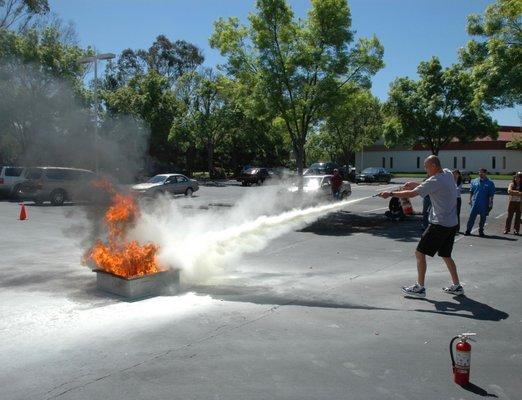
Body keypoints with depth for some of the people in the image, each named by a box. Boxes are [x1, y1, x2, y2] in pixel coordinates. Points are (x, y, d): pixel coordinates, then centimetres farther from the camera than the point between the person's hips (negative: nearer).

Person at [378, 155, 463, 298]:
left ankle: (420, 287, 3)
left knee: (420, 253, -1)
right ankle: (457, 286, 24)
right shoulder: (448, 174, 7)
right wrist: (417, 184, 6)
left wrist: (390, 194, -15)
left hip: (439, 224, -9)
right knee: (446, 255, 20)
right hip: (452, 223, 9)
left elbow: (411, 194, -22)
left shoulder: (434, 181, -18)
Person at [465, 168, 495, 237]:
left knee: (483, 218, 8)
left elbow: (491, 195, 0)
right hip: (475, 203, 1)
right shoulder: (474, 181, 8)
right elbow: (471, 192, 11)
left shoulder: (490, 183, 2)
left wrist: (490, 203, -5)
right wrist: (470, 200, 5)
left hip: (484, 204, -1)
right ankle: (468, 230, 4)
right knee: (472, 217, -1)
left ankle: (481, 231, 20)